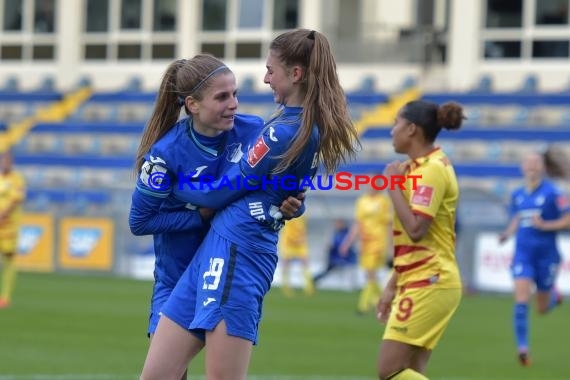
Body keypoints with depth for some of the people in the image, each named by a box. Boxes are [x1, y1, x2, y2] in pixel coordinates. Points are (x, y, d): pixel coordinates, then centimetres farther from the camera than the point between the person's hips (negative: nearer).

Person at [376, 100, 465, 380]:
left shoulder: (432, 168, -14)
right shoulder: (420, 167, 17)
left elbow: (416, 230, -24)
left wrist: (393, 185, -13)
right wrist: (393, 286, 24)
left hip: (429, 284, -10)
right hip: (420, 283, 10)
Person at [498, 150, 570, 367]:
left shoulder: (552, 193, -10)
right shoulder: (517, 195, 6)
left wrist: (545, 225, -21)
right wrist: (508, 233, 3)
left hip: (546, 254, -3)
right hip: (523, 253, 3)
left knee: (542, 309, 11)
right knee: (521, 301, -14)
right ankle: (522, 348, -9)